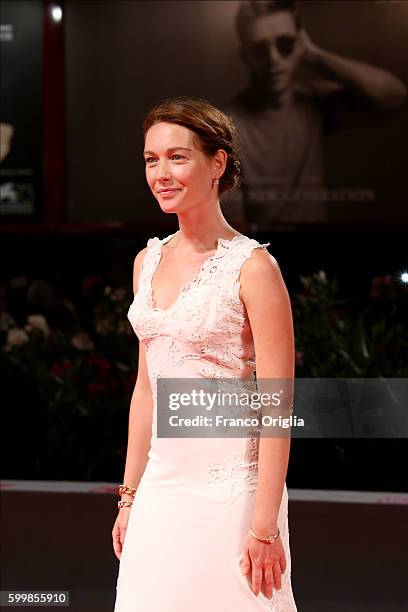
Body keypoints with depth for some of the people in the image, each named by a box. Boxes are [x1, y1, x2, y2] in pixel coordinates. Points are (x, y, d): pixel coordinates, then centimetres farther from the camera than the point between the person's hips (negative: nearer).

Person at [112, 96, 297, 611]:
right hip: (161, 485, 6)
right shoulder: (149, 261, 9)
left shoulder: (252, 267, -12)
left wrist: (265, 526, -17)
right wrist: (129, 495, 13)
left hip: (228, 486, -6)